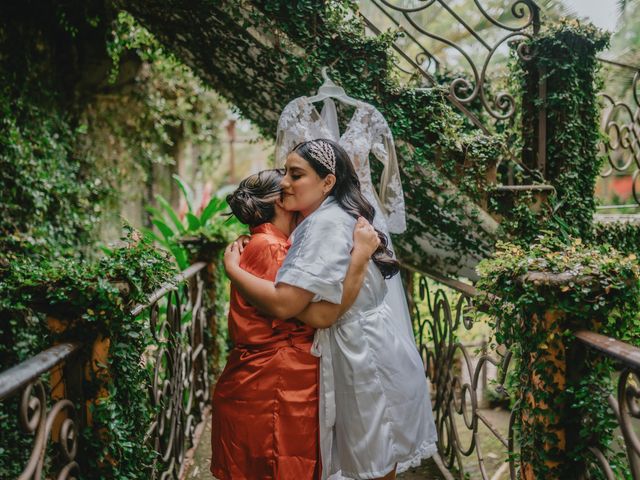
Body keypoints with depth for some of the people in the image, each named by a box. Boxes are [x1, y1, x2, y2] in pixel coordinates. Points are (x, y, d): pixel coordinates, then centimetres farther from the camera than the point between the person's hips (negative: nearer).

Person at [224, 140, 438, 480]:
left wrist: (232, 268, -14)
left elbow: (284, 304, -29)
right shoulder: (329, 217, 10)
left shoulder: (327, 223, -22)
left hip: (368, 361, -9)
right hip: (364, 353, 9)